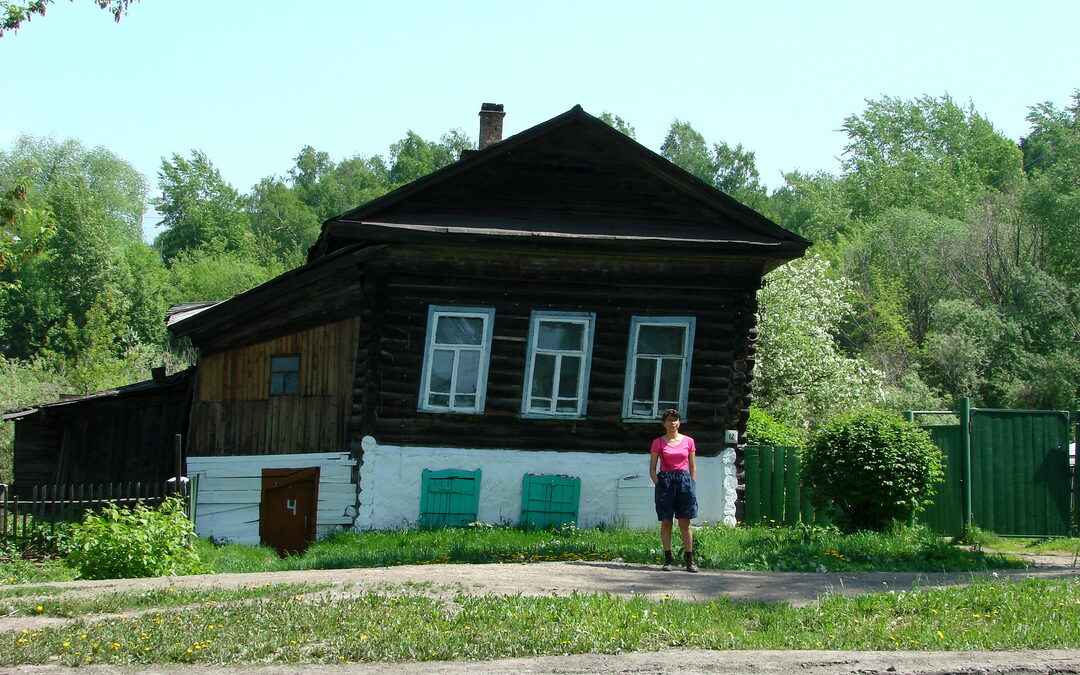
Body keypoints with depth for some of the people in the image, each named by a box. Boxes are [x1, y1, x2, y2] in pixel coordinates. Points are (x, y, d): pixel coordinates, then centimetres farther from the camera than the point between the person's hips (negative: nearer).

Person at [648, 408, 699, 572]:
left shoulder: (688, 441, 8)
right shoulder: (658, 443, 5)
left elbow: (693, 467, 11)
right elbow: (652, 468, 4)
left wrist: (692, 485, 2)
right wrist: (658, 485, -7)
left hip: (684, 481, 1)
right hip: (664, 481, 0)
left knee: (685, 523, -1)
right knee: (666, 522, 0)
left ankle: (689, 560, 2)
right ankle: (668, 559, 5)